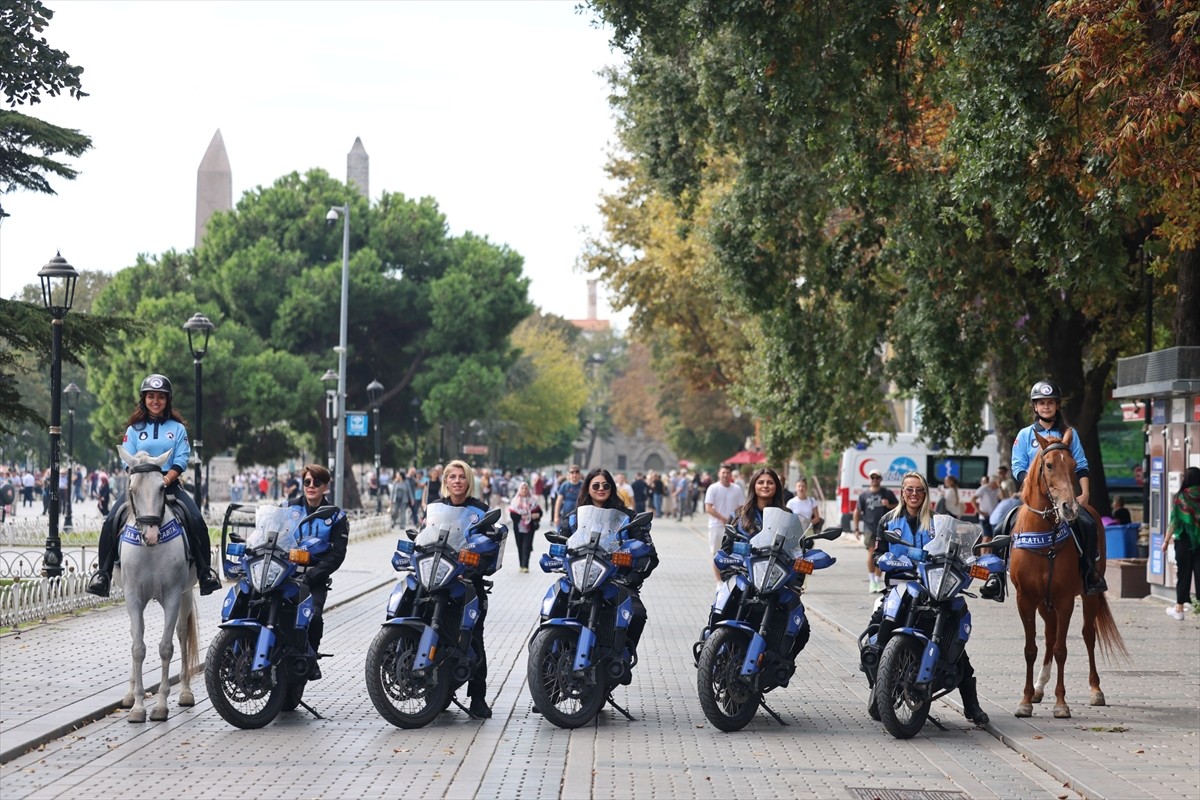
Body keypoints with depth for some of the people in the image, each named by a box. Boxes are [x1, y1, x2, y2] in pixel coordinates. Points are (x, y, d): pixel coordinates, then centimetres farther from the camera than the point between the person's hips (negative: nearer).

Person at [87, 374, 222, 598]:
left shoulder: (178, 428, 10)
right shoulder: (134, 429, 11)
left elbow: (181, 461, 0)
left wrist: (166, 479, -16)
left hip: (170, 485, -1)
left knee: (196, 521, -23)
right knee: (111, 522, -20)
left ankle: (205, 571, -14)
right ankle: (103, 572, -13)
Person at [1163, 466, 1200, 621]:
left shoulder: (1181, 497, -8)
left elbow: (1174, 521, -7)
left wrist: (1166, 540, 1)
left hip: (1185, 540, -2)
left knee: (1183, 574, 7)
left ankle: (1179, 608, 12)